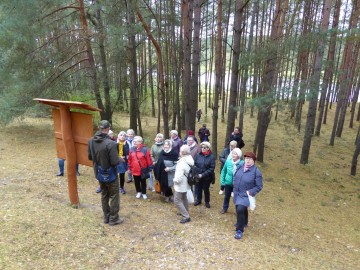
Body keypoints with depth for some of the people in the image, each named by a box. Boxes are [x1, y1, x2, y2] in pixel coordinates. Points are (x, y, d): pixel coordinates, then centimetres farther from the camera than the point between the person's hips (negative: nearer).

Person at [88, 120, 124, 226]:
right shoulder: (110, 143, -29)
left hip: (99, 174, 7)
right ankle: (113, 219, 23)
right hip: (110, 175, -6)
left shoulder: (91, 141, -7)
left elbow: (90, 157, 5)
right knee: (114, 196, 11)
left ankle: (106, 217, 34)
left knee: (104, 195, 21)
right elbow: (115, 162, -27)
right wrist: (121, 159, -5)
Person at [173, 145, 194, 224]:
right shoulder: (190, 160, -5)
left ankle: (186, 216, 6)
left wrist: (174, 180, -12)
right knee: (184, 198, 26)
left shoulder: (182, 163, -32)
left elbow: (178, 179, -31)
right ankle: (185, 212, 43)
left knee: (177, 200, 4)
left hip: (181, 185, -9)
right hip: (186, 184, 9)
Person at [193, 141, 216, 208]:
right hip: (197, 176, 2)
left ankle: (207, 202, 37)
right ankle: (198, 200, 41)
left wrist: (203, 175, -18)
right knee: (198, 189, 17)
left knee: (206, 190, 15)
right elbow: (194, 164, -1)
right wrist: (197, 173, -14)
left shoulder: (211, 157, -12)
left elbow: (212, 168, -14)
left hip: (206, 177, -2)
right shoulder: (198, 155, -6)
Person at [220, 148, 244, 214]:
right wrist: (222, 180, 2)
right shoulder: (228, 161, -12)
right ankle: (225, 208, 44)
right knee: (227, 196, 21)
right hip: (228, 183, 3)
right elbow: (223, 170, 2)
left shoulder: (242, 163, -21)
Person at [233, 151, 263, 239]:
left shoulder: (256, 172, -20)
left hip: (246, 195, -6)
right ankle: (244, 222, 50)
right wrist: (234, 187, 4)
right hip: (237, 193, 6)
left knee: (240, 210, -18)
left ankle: (239, 230, 1)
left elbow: (259, 186, -14)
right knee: (242, 209, 24)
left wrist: (250, 192, -23)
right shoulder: (241, 167, -5)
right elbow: (235, 176, 11)